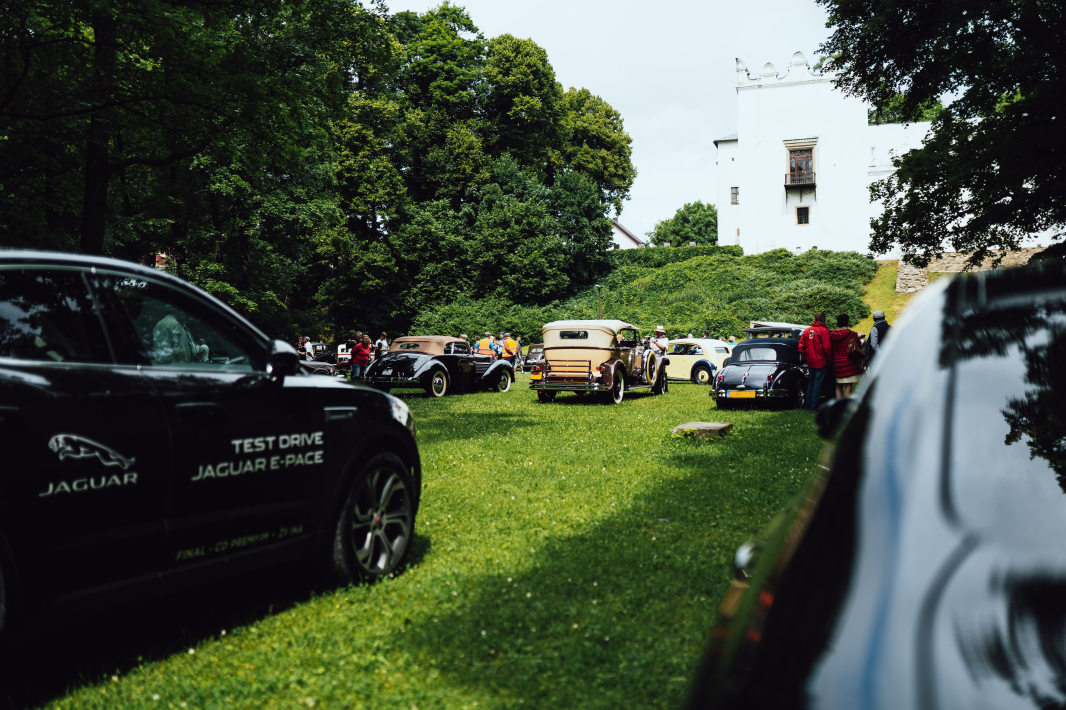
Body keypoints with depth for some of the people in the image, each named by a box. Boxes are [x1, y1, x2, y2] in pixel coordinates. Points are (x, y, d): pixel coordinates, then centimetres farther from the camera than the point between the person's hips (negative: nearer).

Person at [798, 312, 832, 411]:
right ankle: (814, 406, -3)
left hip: (811, 362, 6)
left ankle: (808, 405, 18)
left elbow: (801, 347, 7)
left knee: (811, 383, 15)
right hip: (821, 362, -6)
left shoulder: (807, 331, 6)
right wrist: (828, 359, -2)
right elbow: (827, 348, -16)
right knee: (818, 383, -2)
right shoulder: (824, 330, -11)